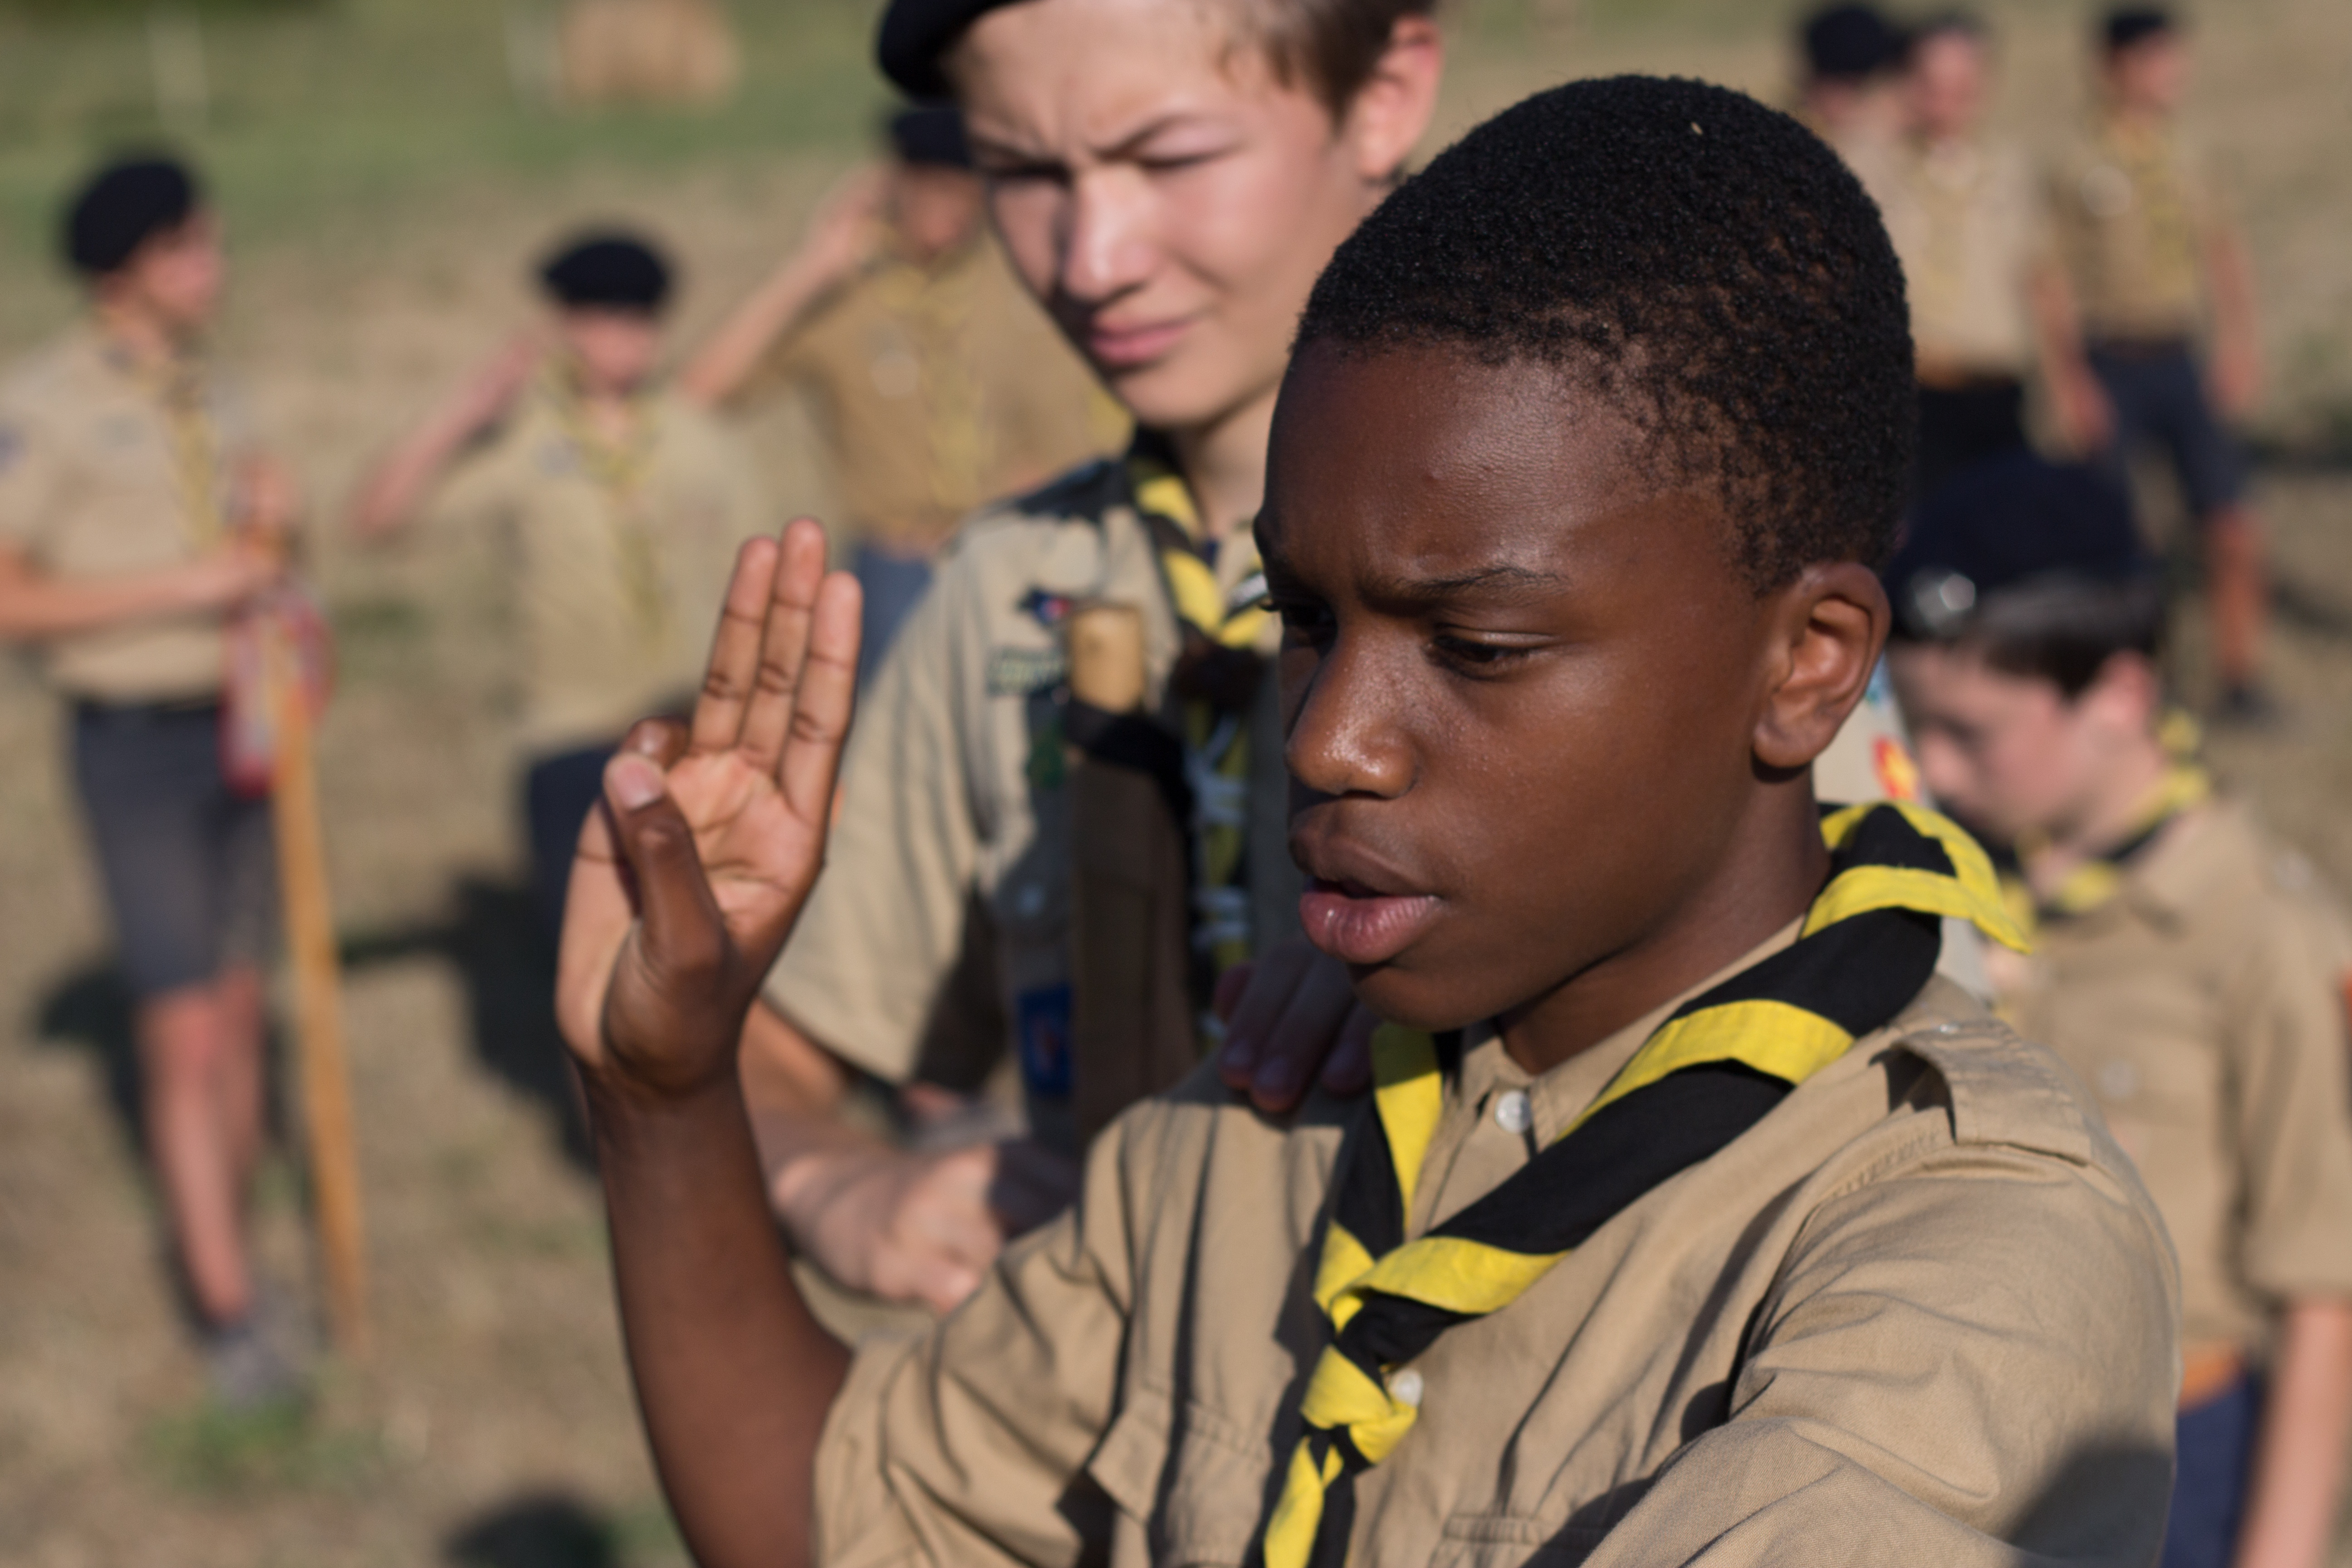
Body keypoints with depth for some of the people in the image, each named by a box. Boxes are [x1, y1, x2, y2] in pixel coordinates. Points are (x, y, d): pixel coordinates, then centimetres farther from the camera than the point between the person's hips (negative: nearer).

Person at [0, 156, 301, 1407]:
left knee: (240, 1012, 11)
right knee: (184, 1036, -9)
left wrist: (270, 520, -6)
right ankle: (229, 1315, -5)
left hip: (239, 726, 6)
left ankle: (228, 1250, 24)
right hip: (134, 739, -6)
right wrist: (177, 586, -20)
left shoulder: (212, 395, 9)